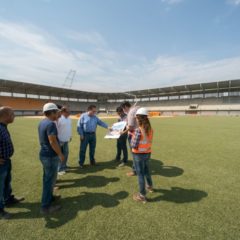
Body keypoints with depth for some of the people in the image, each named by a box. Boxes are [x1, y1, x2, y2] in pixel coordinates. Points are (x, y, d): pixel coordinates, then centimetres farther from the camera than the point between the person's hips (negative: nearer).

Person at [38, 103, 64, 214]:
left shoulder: (42, 122, 7)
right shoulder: (50, 124, -23)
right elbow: (53, 141, -26)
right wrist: (60, 154, -16)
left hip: (44, 154, 10)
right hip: (50, 156, -10)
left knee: (47, 178, 22)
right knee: (50, 180, 3)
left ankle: (49, 197, 39)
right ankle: (46, 206, 15)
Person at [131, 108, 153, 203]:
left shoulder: (138, 130, -24)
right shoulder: (150, 129, -2)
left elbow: (134, 145, -21)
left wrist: (132, 136, -4)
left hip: (138, 154, -7)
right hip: (148, 153, 7)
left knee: (140, 174, 7)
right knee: (146, 170, 28)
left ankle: (142, 196, 20)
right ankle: (150, 186, 50)